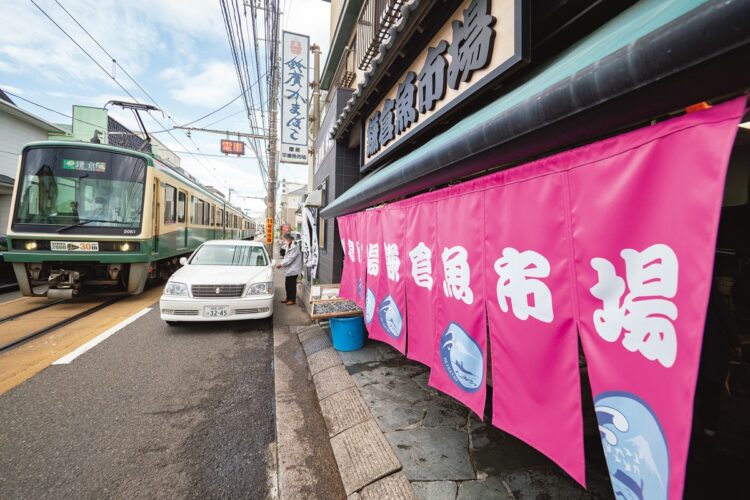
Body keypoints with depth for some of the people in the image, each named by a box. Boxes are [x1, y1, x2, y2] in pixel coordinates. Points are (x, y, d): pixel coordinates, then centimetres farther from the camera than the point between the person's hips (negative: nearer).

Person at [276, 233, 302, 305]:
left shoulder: (294, 247, -18)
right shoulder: (288, 247, 12)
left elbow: (290, 259, -21)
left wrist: (281, 264, -16)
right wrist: (282, 264, 3)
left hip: (293, 269, -9)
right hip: (288, 269, 9)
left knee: (292, 285, -2)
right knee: (287, 284, 15)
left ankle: (292, 300, 8)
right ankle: (288, 298, 27)